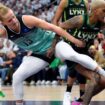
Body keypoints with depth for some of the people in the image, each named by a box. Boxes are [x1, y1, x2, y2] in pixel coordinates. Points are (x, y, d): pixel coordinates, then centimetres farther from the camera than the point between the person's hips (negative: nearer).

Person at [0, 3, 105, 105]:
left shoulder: (26, 20, -25)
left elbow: (53, 27, -20)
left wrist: (73, 40, -18)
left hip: (53, 43, -5)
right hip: (39, 55, 5)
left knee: (72, 55, -34)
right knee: (17, 76, -7)